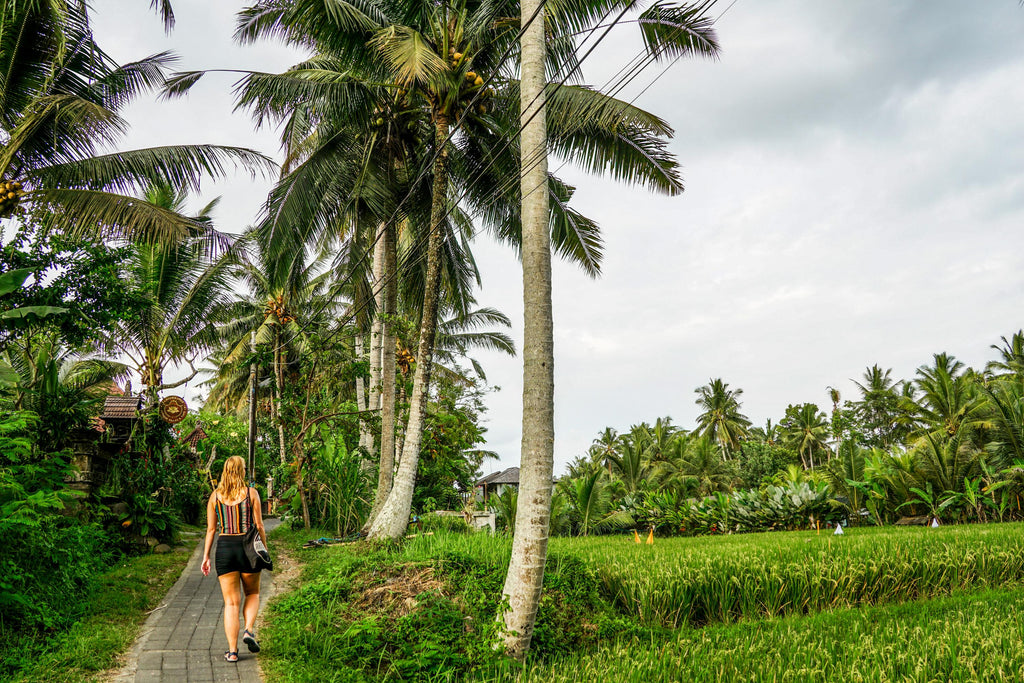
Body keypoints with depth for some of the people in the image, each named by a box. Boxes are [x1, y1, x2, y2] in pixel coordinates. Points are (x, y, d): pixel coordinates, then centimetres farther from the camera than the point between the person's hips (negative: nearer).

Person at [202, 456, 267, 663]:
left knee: (231, 602, 6)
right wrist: (264, 549, 8)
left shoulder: (215, 496, 4)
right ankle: (249, 630, -3)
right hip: (247, 547, -1)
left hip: (224, 548, 1)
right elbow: (259, 525, -2)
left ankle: (232, 651, 2)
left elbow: (211, 529, 4)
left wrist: (206, 556, 10)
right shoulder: (251, 493, -2)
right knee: (252, 593, 20)